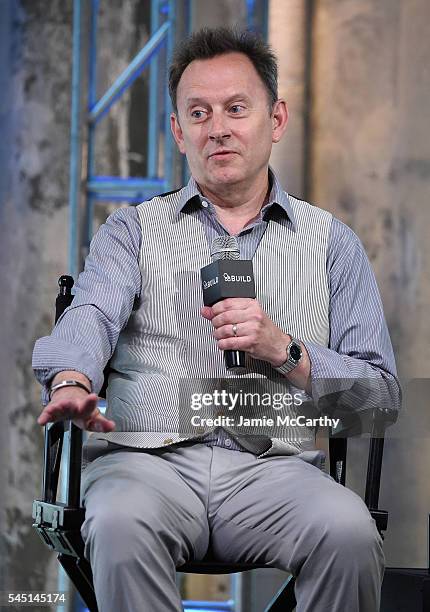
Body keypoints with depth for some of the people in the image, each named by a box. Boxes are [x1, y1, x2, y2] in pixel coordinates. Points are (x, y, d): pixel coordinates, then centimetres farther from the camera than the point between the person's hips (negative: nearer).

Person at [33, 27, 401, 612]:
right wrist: (71, 382, -28)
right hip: (149, 459, 0)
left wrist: (284, 351, -7)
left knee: (349, 530, -31)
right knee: (122, 523, -35)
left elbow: (382, 395, 11)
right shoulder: (133, 230, 19)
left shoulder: (330, 241, 19)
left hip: (275, 466, 1)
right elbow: (91, 316, -4)